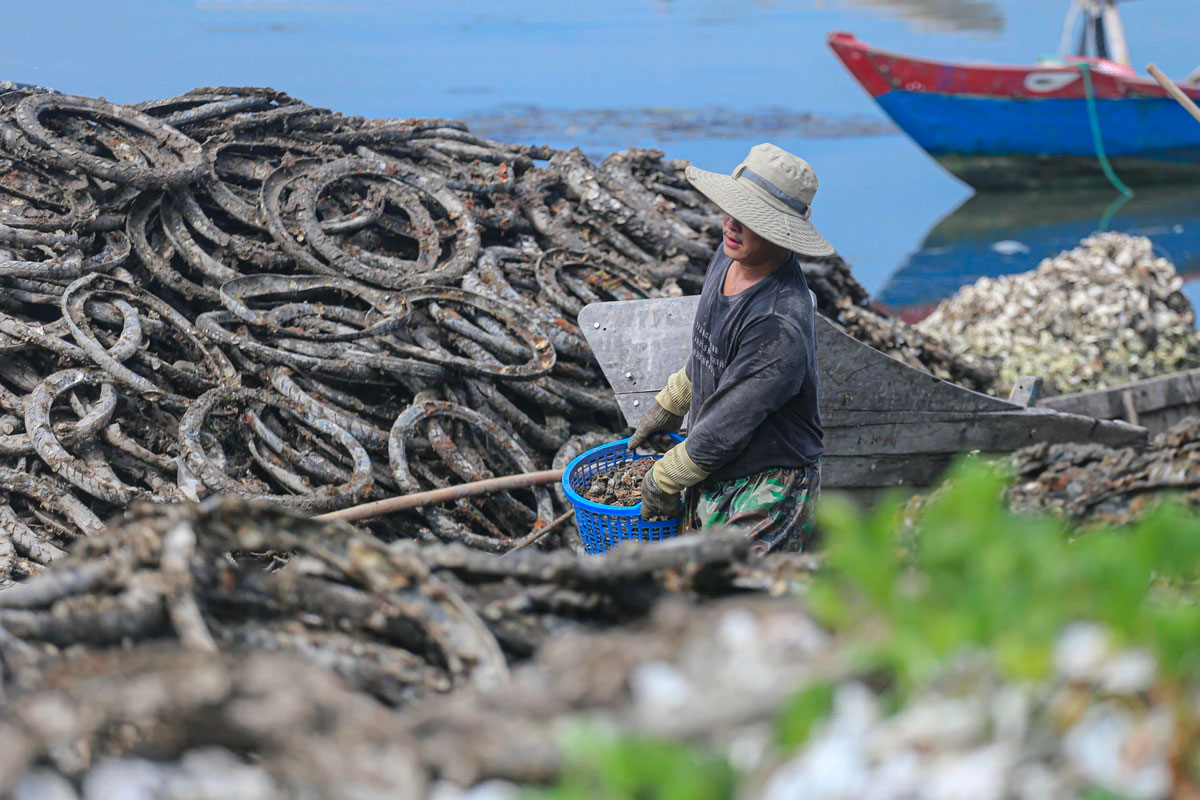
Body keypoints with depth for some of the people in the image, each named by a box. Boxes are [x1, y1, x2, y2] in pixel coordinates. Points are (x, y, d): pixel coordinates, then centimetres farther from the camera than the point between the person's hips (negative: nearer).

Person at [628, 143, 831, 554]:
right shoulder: (729, 257, -2)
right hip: (715, 473, 9)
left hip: (766, 490, -9)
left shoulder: (780, 323, -31)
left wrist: (663, 481, -13)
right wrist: (667, 407, 26)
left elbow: (726, 427, -25)